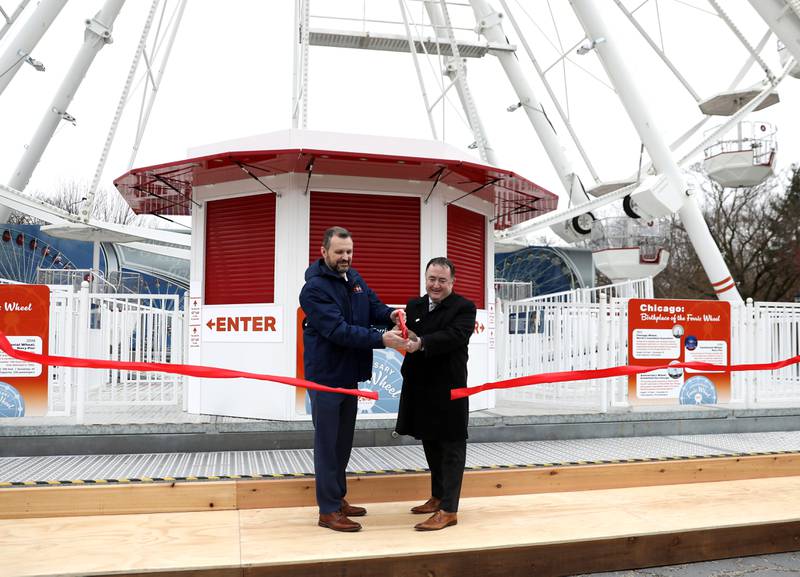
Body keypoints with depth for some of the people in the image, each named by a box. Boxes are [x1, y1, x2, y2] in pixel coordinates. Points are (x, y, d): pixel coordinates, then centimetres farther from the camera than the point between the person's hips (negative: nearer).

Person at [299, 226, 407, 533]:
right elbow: (339, 331, -26)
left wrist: (389, 314, -11)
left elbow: (373, 306, 12)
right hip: (326, 376, -8)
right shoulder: (315, 288, -17)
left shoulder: (353, 277, 8)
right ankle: (329, 510, 11)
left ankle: (338, 498, 30)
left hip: (349, 374, 8)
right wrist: (381, 339, -32)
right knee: (328, 443, 1)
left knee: (343, 440, 17)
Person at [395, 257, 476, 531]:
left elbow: (456, 336, -24)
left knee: (451, 447, 1)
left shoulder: (464, 307, -7)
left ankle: (448, 510, 6)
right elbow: (408, 337, 4)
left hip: (448, 389, -6)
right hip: (420, 388, 7)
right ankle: (438, 496, 33)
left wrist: (421, 342, -38)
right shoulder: (414, 306, 12)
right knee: (431, 444, 18)